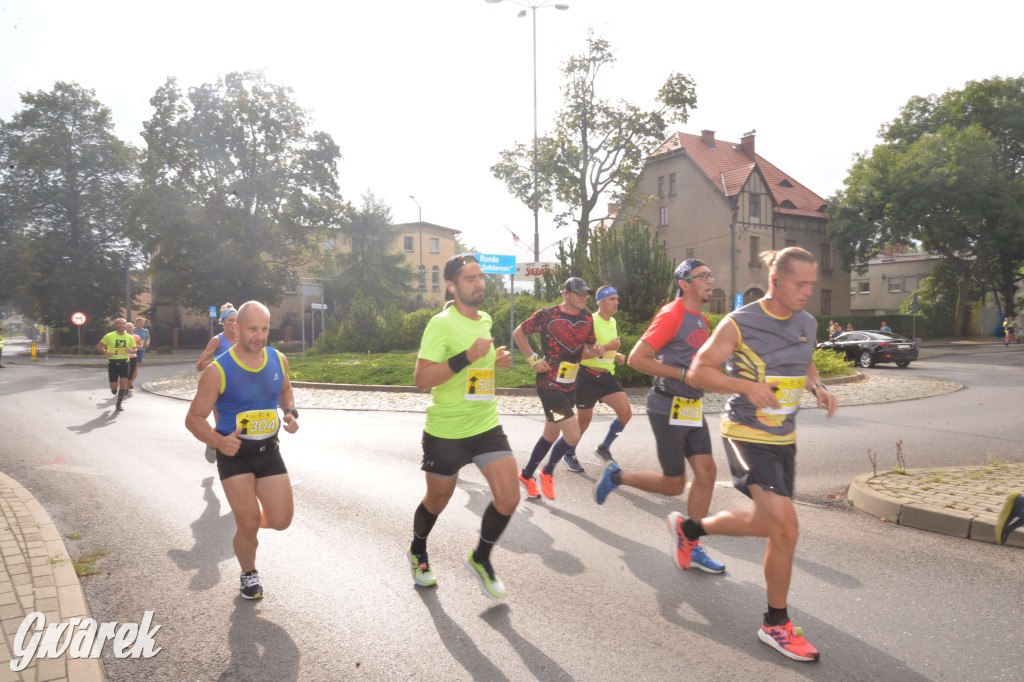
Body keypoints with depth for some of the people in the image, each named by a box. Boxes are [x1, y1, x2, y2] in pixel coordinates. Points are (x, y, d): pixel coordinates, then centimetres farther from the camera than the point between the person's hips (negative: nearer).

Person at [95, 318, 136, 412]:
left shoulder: (130, 337, 4)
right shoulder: (109, 336, -3)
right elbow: (98, 346, 4)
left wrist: (130, 349, -9)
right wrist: (106, 352, -15)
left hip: (124, 363, 1)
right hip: (112, 363, -1)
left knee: (123, 384, -9)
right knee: (114, 389, -3)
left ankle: (118, 404, 8)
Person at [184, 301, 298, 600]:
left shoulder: (278, 360, -2)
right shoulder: (218, 371, -16)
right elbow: (194, 418, -10)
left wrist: (291, 412, -2)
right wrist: (218, 441, -29)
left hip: (269, 451, 4)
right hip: (234, 454, -4)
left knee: (281, 520, 1)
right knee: (249, 525, -5)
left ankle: (246, 516, 37)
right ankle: (249, 575, 27)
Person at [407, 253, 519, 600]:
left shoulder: (484, 321, 9)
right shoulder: (442, 324, -15)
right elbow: (422, 379, -22)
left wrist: (496, 362, 4)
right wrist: (467, 356, -29)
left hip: (487, 426, 6)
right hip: (446, 431, -5)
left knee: (508, 497, -6)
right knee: (438, 499, 14)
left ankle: (480, 558, 21)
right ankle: (417, 551, 45)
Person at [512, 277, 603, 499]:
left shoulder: (587, 319, 7)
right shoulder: (547, 315, -11)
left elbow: (588, 346, 16)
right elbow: (518, 333, -1)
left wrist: (595, 349, -8)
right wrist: (533, 359, -8)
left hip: (570, 384, 7)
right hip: (549, 383, -7)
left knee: (551, 434, 17)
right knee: (573, 435, -14)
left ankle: (526, 475, 36)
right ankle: (548, 472, 11)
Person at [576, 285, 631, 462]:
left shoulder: (613, 322, 11)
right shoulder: (591, 322, -16)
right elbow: (580, 353, -23)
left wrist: (616, 355, 7)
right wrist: (608, 347, -25)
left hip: (607, 377, 7)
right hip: (588, 378, -7)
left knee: (626, 412, -4)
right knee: (584, 420, 5)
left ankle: (604, 447, 16)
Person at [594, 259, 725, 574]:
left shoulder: (701, 319, 13)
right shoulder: (671, 315, -15)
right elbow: (637, 359, -21)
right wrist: (685, 375, -21)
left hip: (692, 408, 8)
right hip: (668, 408, -8)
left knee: (706, 473, 3)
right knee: (674, 484, -1)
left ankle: (689, 548, 14)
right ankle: (615, 476, 22)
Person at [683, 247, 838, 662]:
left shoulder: (806, 323, 5)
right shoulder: (739, 324, -15)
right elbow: (698, 373, -12)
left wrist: (818, 387, 2)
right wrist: (747, 386, -25)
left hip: (784, 439, 8)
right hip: (747, 436, -7)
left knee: (764, 526, 16)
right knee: (786, 526, -16)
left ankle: (692, 527, 43)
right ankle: (776, 624, 4)